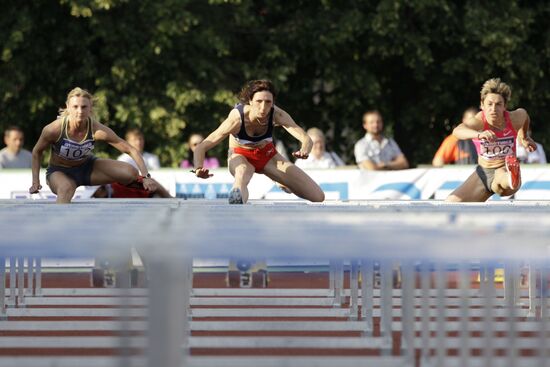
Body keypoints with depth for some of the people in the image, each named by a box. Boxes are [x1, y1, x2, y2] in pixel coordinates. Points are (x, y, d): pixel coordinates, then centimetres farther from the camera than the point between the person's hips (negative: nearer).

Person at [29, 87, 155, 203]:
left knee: (131, 173, -16)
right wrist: (35, 181, -11)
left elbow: (131, 150, -21)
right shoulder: (54, 129, -29)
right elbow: (37, 152, -7)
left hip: (87, 167, 3)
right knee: (66, 188, -41)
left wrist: (145, 177, -28)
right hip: (59, 172, -3)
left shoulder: (96, 129, -27)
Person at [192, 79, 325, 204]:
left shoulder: (277, 114, -28)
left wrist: (304, 150, -63)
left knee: (318, 197, -5)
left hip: (268, 154, 3)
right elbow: (201, 147, -34)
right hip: (241, 156, -3)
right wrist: (199, 168, -56)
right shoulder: (237, 119, -34)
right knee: (242, 175, -44)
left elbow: (305, 138, -38)